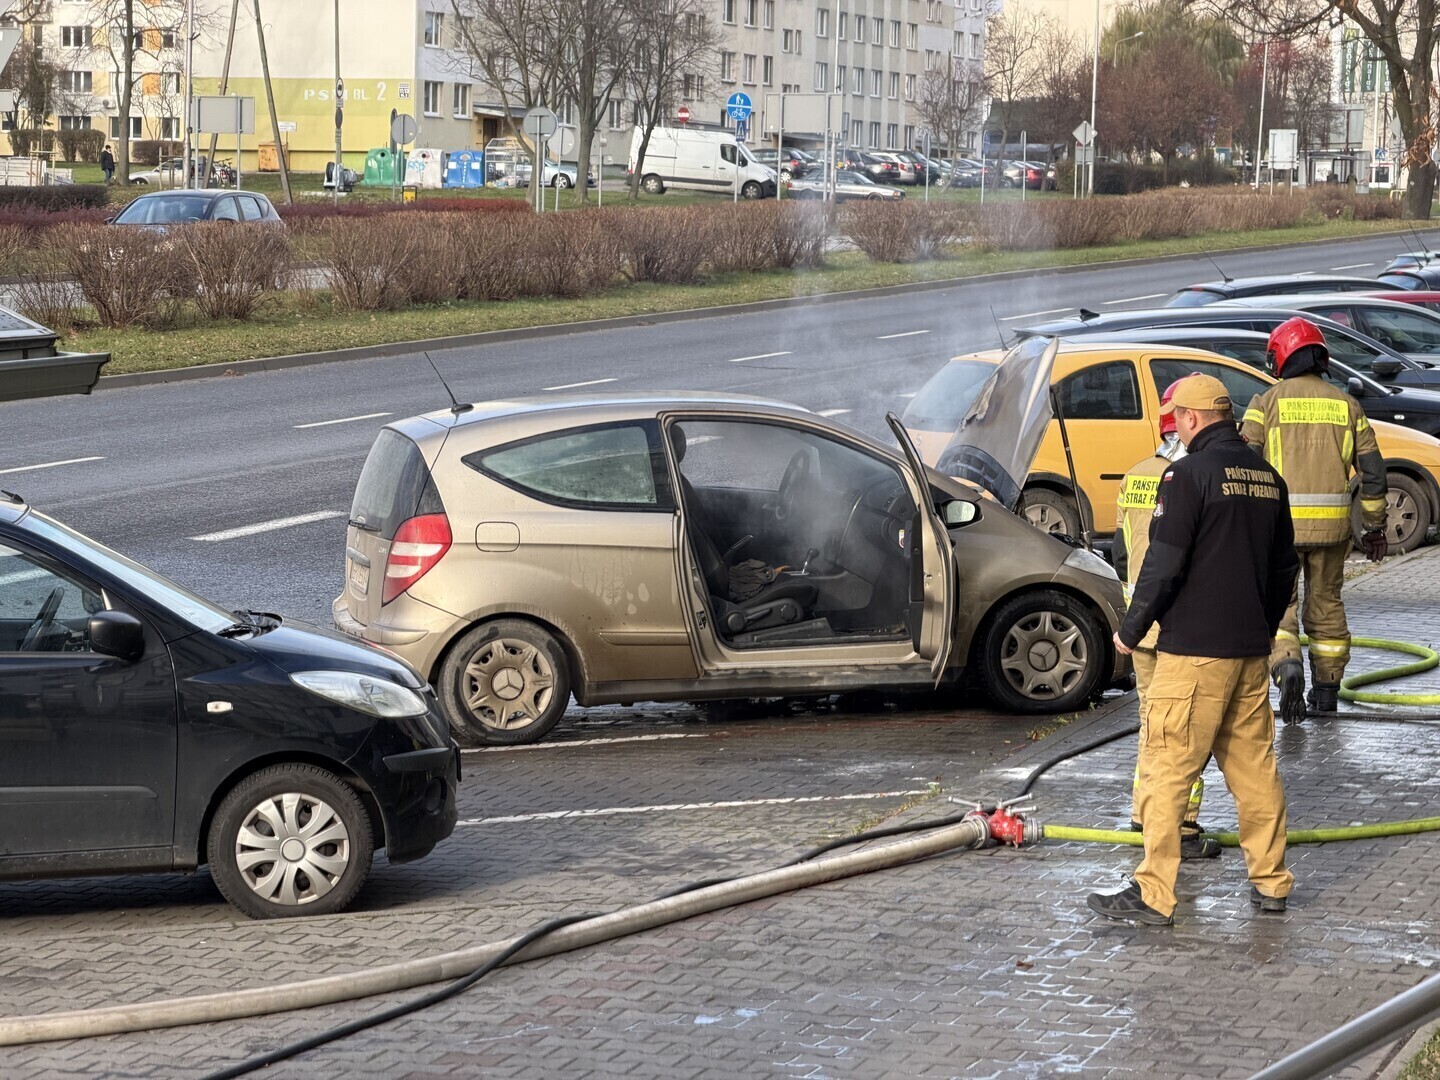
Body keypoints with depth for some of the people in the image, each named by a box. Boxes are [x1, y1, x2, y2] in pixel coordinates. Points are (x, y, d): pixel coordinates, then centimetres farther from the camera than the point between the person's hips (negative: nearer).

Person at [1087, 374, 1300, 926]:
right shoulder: (1268, 478, 11)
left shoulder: (1189, 474, -13)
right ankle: (1270, 882, 18)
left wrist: (1131, 630, -5)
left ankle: (1154, 894, -2)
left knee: (1166, 770, -3)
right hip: (1251, 651, 8)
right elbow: (1285, 566, 19)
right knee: (1254, 766, 14)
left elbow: (1163, 565, -16)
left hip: (1193, 652, -7)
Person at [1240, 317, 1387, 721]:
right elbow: (1372, 471, 9)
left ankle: (1287, 666, -22)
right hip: (1332, 522, 3)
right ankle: (1326, 688, 21)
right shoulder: (1345, 405, 8)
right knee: (1326, 602, 15)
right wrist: (1375, 526, 18)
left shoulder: (1267, 403, -1)